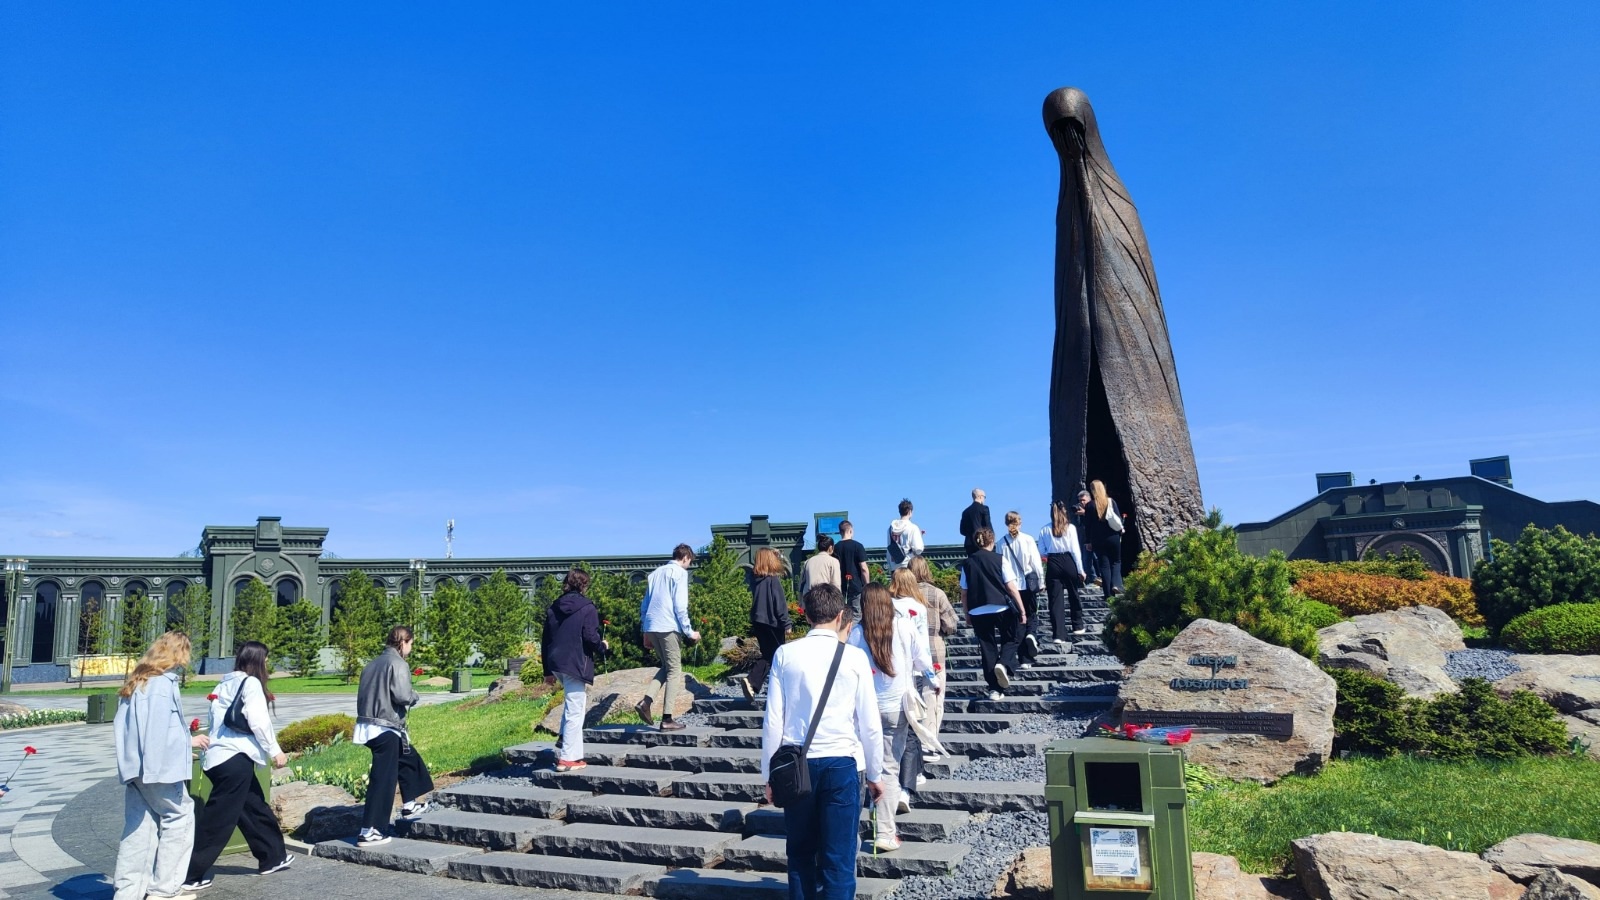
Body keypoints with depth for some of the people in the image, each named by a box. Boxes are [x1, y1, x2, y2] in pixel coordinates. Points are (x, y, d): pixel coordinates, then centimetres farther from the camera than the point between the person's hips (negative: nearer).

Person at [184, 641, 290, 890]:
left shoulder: (226, 683, 15)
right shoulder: (251, 683, -8)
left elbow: (218, 719, 13)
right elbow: (258, 721, -13)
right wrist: (275, 751, -5)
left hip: (219, 755, 9)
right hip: (235, 758, -9)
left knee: (255, 808, 18)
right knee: (218, 819, -2)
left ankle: (273, 858, 28)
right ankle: (189, 874, 2)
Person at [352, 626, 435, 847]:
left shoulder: (373, 664, 14)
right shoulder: (397, 663, -11)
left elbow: (364, 694, 14)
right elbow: (402, 696, -20)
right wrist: (415, 696, 0)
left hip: (369, 725, 9)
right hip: (385, 728, -9)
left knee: (408, 757, 26)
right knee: (382, 779, -4)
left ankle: (410, 805, 34)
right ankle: (369, 832, -3)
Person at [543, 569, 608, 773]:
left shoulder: (554, 607, 13)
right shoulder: (587, 607, -7)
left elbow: (546, 640, 15)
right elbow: (591, 637, -15)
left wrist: (548, 671, 20)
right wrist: (602, 646, 7)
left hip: (556, 664, 7)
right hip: (575, 664, -7)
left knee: (571, 701, 29)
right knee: (575, 711, -2)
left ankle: (565, 738, 19)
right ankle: (568, 758, -2)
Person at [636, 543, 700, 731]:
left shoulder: (656, 573, 19)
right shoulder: (680, 573, -3)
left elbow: (644, 604, 19)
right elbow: (680, 606, -11)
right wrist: (689, 632, -5)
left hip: (651, 627, 7)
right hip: (669, 627, -7)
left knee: (666, 667, 20)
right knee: (674, 670, 1)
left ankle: (645, 701, 2)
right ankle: (667, 719, -1)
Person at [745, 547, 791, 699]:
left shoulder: (757, 580, 6)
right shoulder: (773, 580, -14)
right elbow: (780, 604, -14)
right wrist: (786, 624, -9)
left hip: (758, 622, 6)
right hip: (773, 623, -6)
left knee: (767, 655, 13)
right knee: (778, 656, 8)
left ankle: (752, 683, -1)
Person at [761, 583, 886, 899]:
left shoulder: (785, 654, -2)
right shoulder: (854, 657, -5)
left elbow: (773, 720, -2)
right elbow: (869, 724, -2)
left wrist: (769, 774, 8)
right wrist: (875, 773, 11)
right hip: (841, 763, -1)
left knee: (800, 853, 18)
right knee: (838, 859, 6)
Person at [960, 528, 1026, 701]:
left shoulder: (968, 563, 5)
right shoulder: (1000, 560, -2)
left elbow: (964, 593, 5)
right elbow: (1011, 587, -7)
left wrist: (967, 614, 16)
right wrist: (1022, 611, -3)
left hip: (978, 613, 2)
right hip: (1002, 609, -2)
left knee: (988, 648, 10)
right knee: (1010, 640, 17)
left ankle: (995, 689, 12)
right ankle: (1004, 664, -12)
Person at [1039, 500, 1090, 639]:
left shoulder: (1044, 530, 2)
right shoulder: (1070, 528, -2)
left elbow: (1041, 551, 3)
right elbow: (1075, 550, -3)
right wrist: (1080, 569, 2)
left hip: (1053, 565, 0)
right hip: (1068, 561, 0)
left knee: (1055, 599, 0)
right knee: (1074, 595, 20)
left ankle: (1058, 634, -6)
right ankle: (1078, 626, 32)